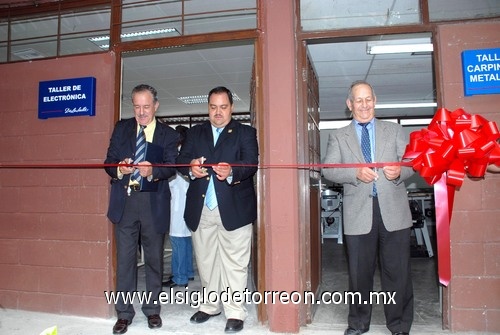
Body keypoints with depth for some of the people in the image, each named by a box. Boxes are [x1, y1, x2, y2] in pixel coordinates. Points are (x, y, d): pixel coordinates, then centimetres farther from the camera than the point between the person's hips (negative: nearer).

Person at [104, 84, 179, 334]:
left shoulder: (168, 135, 3)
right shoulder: (121, 128, 9)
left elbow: (171, 167, -10)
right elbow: (109, 161, 4)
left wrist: (152, 170, -30)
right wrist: (119, 169, -19)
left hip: (154, 204, -1)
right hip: (125, 202, 1)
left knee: (154, 258, 10)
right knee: (125, 258, 6)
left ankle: (152, 309, 28)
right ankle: (124, 313, 22)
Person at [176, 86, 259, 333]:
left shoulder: (246, 133, 4)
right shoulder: (195, 133, 15)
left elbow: (252, 163, -11)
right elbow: (181, 160, 3)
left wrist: (231, 172, -32)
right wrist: (191, 167, -20)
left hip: (234, 208, -4)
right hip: (200, 209, 4)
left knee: (234, 263, 2)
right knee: (205, 261, 15)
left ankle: (235, 312, 15)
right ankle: (209, 305, 32)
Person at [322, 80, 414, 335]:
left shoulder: (394, 130, 13)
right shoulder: (338, 136, 9)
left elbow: (411, 162, 8)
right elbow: (328, 170, -2)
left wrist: (400, 170, -15)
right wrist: (356, 173, -18)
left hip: (393, 211, 1)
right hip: (358, 213, 0)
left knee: (397, 271, 5)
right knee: (359, 272, 10)